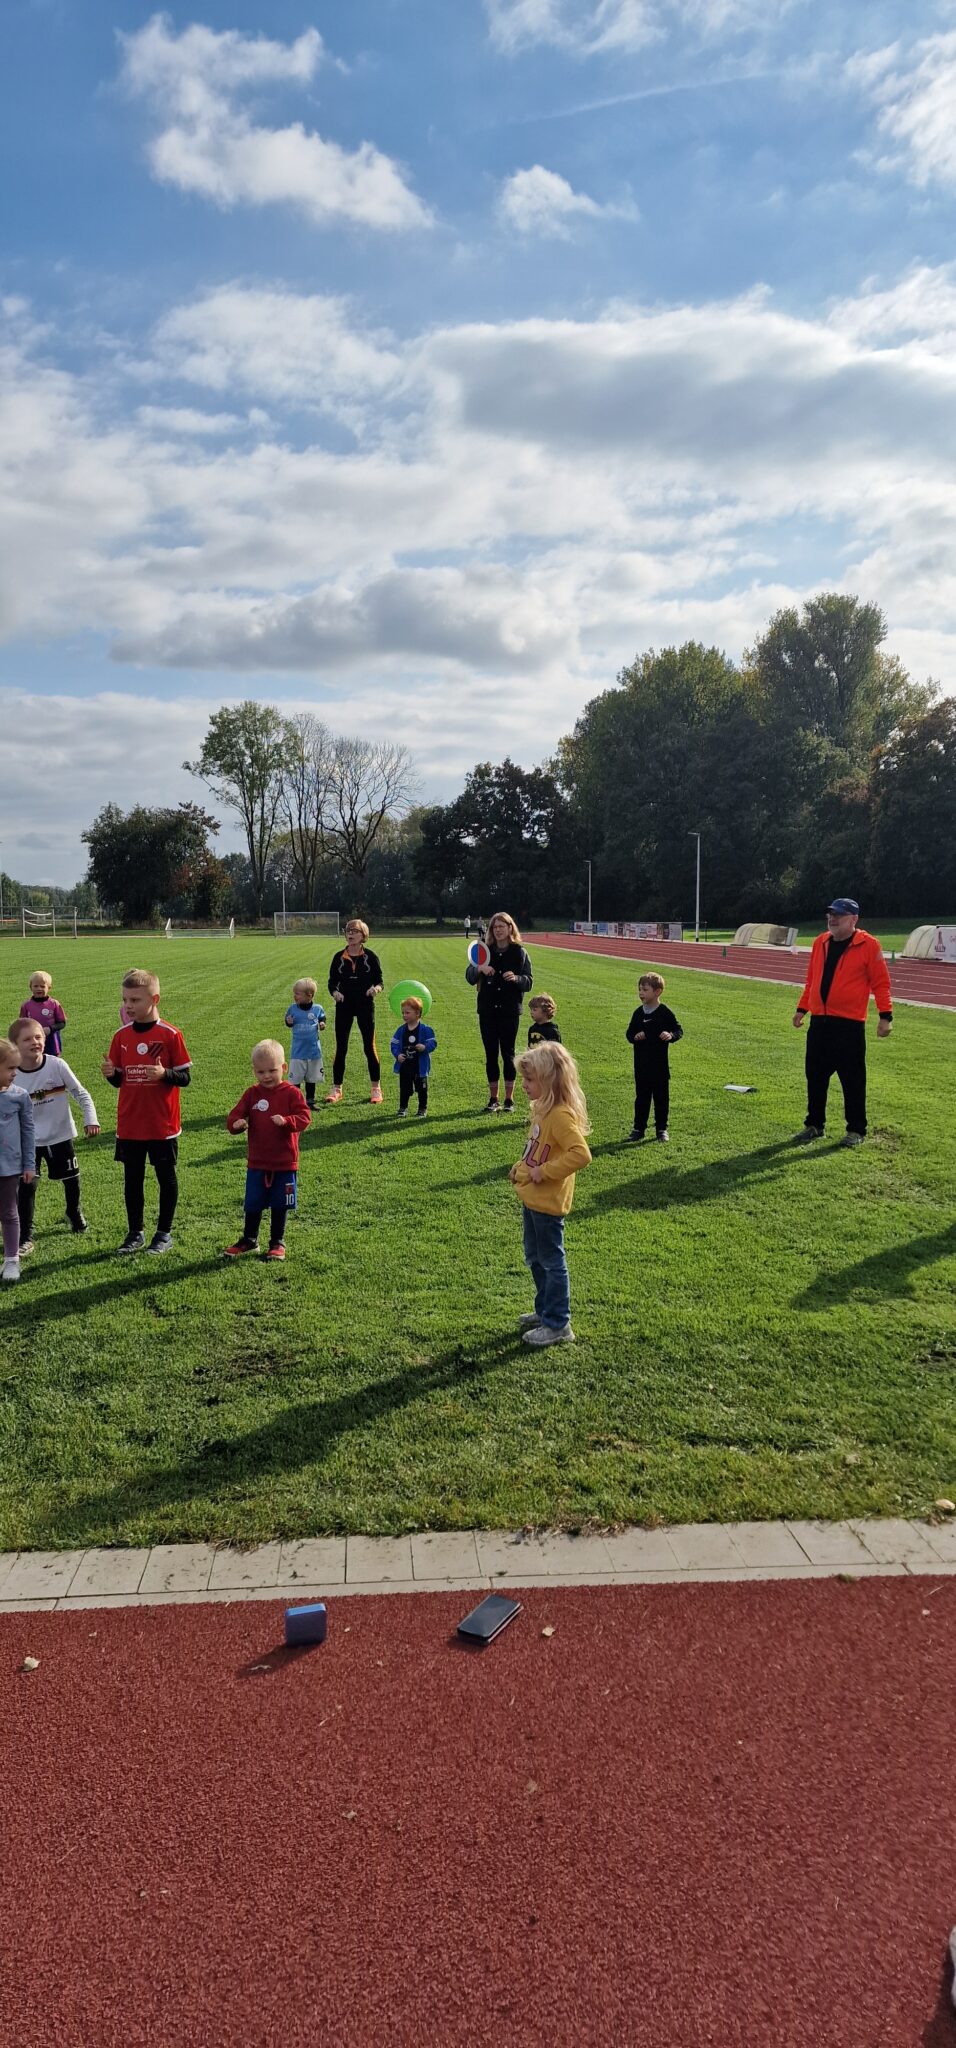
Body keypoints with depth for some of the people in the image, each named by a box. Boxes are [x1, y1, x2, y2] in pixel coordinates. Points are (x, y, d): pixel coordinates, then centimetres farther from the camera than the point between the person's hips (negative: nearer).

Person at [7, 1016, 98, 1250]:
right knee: (26, 1185, -8)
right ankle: (25, 1237, 4)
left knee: (71, 1179, 17)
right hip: (29, 1140, -1)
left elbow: (81, 1093, -6)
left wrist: (90, 1119, -16)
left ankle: (74, 1213, 46)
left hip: (61, 1135, 1)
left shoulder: (57, 1065, -16)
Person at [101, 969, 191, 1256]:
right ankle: (134, 1232, 26)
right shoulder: (121, 1036, 3)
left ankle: (164, 1233, 21)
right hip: (129, 1125, 4)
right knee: (132, 1179, 12)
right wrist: (111, 1074, -13)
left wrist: (164, 1074, -27)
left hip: (162, 1125, -4)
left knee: (166, 1178, 8)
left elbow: (185, 1077, -8)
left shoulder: (170, 1035, -10)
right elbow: (119, 1080, 9)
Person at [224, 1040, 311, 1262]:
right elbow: (234, 1116, 1)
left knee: (279, 1205, 9)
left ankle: (277, 1242, 24)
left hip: (284, 1163, -2)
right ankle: (249, 1240, 28)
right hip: (257, 1162, 2)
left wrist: (286, 1121, -33)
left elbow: (305, 1117, -14)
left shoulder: (291, 1093, -7)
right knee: (253, 1204, 11)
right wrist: (236, 1123, -23)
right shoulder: (252, 1094, 2)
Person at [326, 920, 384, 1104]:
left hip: (365, 1006, -2)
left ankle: (376, 1088, 15)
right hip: (344, 1006, 2)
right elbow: (332, 981, 5)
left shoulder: (370, 956, -4)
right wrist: (334, 992, -16)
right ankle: (336, 1089, 14)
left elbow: (379, 980, -2)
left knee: (370, 1047, 3)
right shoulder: (339, 957, 2)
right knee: (340, 1048, 4)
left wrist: (376, 988, -24)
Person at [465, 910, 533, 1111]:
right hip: (487, 1010, 2)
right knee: (491, 1054, 5)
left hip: (509, 1011, -2)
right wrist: (479, 969, -20)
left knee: (508, 1053, 2)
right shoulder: (484, 951, 5)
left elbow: (528, 982, -1)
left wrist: (516, 978, -22)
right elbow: (469, 977, 1)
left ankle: (509, 1098, 12)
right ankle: (493, 1098, 14)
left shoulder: (519, 953, 0)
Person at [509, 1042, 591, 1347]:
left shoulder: (561, 1115, -24)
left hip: (547, 1203, -10)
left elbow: (580, 1154, -35)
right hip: (532, 1198, 10)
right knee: (535, 1259, 22)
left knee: (551, 1261, 3)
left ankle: (558, 1324, 15)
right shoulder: (543, 1110, 6)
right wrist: (522, 1167, 7)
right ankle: (545, 1311, 37)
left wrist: (544, 1172, -28)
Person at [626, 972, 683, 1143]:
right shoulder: (638, 1013, 5)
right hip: (641, 1064, 3)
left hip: (660, 1065, -3)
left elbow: (679, 1030, -3)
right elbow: (629, 1033, 11)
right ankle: (639, 1128, 18)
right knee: (641, 1097, 10)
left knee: (661, 1097, 7)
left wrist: (671, 1035, -24)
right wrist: (634, 1037, -11)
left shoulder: (665, 1013, -7)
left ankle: (662, 1128, 18)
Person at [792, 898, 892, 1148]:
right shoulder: (820, 942, 11)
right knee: (815, 1076, 10)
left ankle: (856, 1131, 14)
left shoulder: (868, 945, -6)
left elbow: (880, 982, -6)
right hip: (819, 1022, 6)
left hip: (850, 1024, -5)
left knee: (852, 1079, 1)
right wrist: (802, 1008, 18)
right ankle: (814, 1125, 23)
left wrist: (885, 1015, -11)